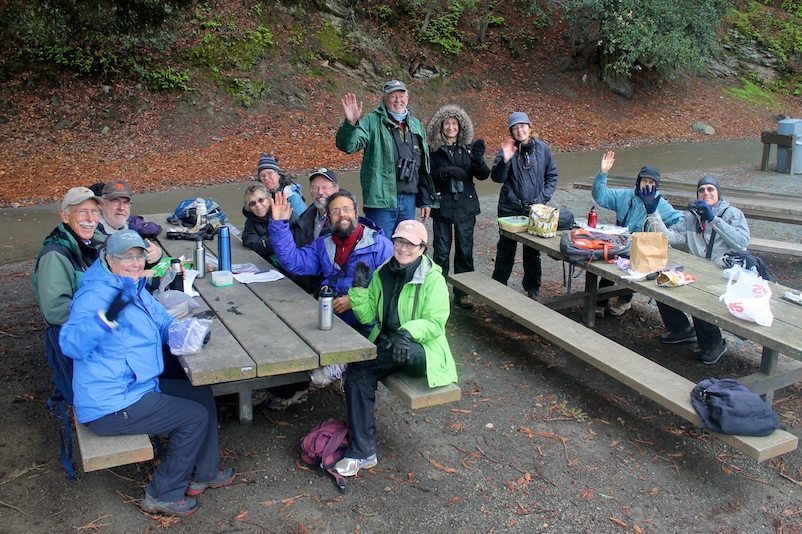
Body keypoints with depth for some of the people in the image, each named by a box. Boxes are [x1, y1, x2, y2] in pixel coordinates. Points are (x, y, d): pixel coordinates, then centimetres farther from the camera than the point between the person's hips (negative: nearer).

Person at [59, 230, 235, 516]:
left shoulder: (135, 289, 9)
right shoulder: (96, 294, -20)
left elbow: (165, 323, 14)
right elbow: (71, 345, -32)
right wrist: (108, 316, -48)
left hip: (139, 387, 10)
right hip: (110, 405, -10)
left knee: (202, 394, 13)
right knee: (195, 417, -10)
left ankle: (204, 472, 27)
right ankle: (163, 495, 7)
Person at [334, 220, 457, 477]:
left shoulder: (432, 279, -8)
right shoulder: (382, 274, 7)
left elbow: (436, 324, -13)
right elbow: (367, 317, 7)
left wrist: (408, 332, -30)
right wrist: (360, 289, -9)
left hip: (421, 351, -5)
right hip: (389, 347, 5)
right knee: (358, 373, -23)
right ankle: (363, 452, -17)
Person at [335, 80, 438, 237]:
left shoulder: (416, 125, 15)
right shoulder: (372, 121, -3)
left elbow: (424, 167, 19)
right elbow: (348, 145, -17)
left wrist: (426, 200, 17)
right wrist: (351, 123, -36)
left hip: (409, 200, 6)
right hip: (381, 199, -6)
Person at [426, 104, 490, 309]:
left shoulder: (469, 147, 4)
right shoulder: (434, 150, -1)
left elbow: (483, 175, 0)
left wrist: (478, 160, -20)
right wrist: (445, 172, -21)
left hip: (465, 206, 2)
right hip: (442, 206, -2)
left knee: (465, 250, 6)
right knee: (442, 252, 2)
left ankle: (462, 293, 17)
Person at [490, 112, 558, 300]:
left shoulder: (542, 148, 0)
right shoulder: (508, 149, -5)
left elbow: (552, 175, 8)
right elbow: (497, 177, -14)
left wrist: (544, 196, -2)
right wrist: (505, 159, -28)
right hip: (510, 208, -1)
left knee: (533, 251, 12)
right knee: (506, 249, 8)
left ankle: (532, 288, 25)